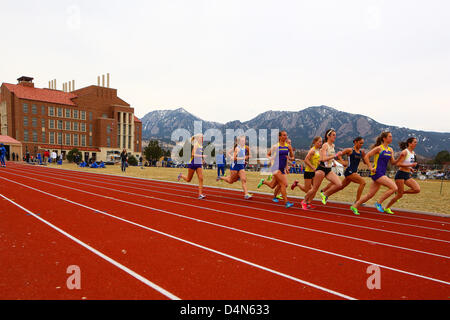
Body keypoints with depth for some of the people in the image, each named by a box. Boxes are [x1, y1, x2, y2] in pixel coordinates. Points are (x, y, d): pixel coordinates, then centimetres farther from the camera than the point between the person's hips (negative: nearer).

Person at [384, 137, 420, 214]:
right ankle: (387, 208, 11)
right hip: (401, 174, -8)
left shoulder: (413, 153, 13)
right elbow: (398, 164, -19)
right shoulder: (405, 152, -13)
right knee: (399, 195, -5)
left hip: (408, 175, 8)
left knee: (417, 189, -11)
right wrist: (410, 165, -21)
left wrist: (410, 168, 10)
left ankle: (402, 192, 11)